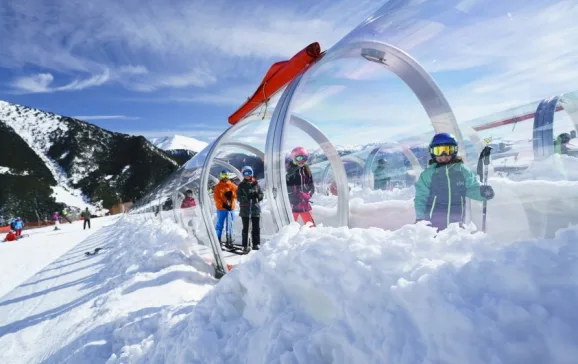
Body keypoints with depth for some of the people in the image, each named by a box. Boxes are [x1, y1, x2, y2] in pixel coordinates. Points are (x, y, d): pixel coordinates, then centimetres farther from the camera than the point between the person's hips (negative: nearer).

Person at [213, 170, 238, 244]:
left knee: (230, 224, 7)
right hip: (221, 208, -2)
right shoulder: (218, 186, 0)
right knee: (220, 224, 3)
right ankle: (218, 239, 12)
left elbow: (237, 194, 3)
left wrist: (231, 194, -17)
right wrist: (223, 205, -17)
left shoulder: (232, 185, 7)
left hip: (230, 208, 2)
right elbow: (216, 197, -6)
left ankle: (229, 239, 15)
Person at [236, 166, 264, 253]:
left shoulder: (256, 184, 6)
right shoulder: (241, 185, 3)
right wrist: (247, 197, -21)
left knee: (256, 228, 6)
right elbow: (239, 197, -4)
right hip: (245, 209, -1)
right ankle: (245, 246, 8)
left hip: (255, 208, 1)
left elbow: (261, 195, 7)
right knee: (245, 228, 3)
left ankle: (256, 244, 16)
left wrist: (257, 196, -16)